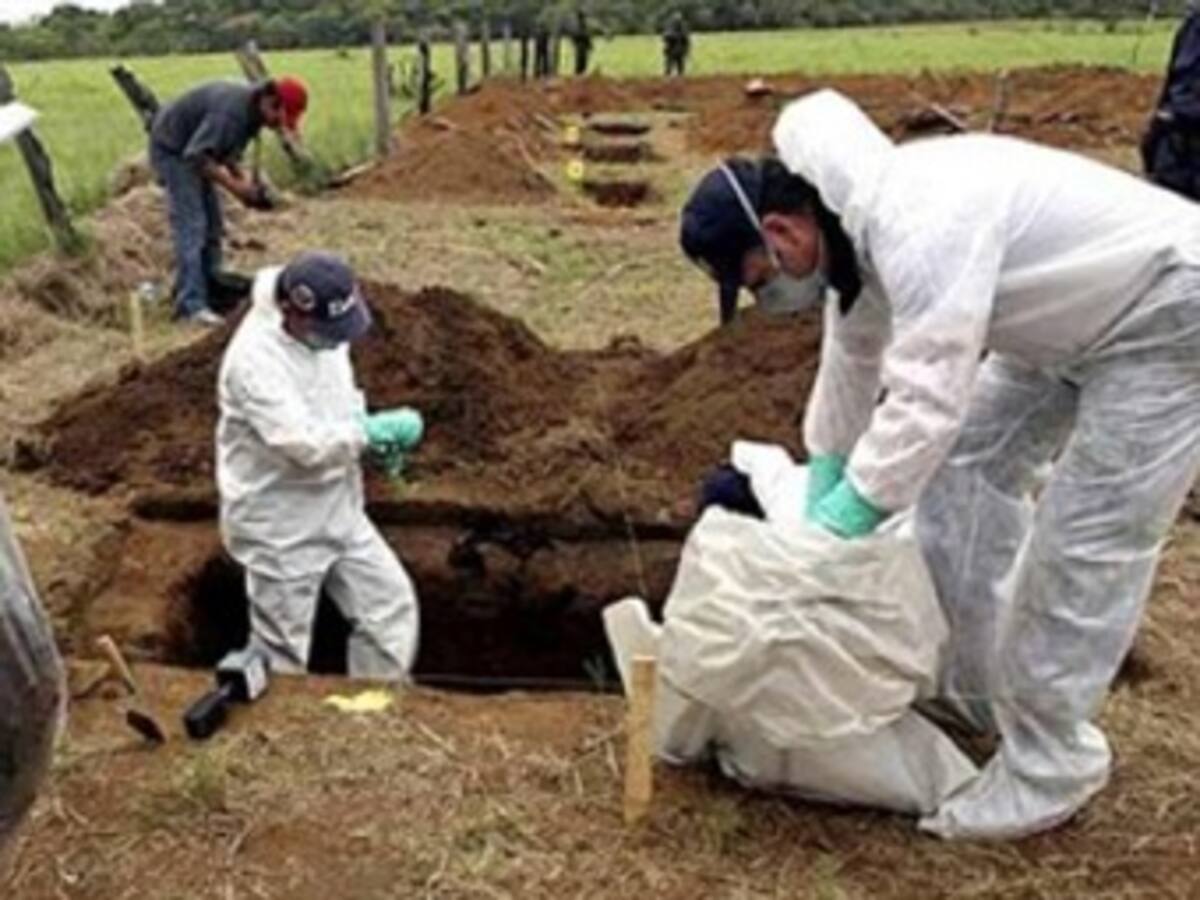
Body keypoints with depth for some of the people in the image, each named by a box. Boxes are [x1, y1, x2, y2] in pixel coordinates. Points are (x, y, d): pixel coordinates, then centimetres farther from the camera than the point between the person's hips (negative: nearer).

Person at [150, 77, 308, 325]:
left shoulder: (253, 111, -3)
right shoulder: (232, 110, -33)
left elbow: (227, 149, 9)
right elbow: (197, 156, -34)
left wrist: (243, 180, -6)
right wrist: (235, 186, -30)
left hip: (192, 149, 10)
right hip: (173, 149, -10)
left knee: (212, 224, 11)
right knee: (191, 226, -16)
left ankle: (211, 290, 19)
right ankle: (191, 306, -19)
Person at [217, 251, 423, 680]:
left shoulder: (324, 330, -3)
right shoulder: (255, 360, -29)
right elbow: (305, 443, -34)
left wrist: (372, 433, -5)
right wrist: (376, 428, -25)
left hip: (337, 510, 8)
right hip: (279, 526, -8)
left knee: (392, 603, 12)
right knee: (282, 651, 8)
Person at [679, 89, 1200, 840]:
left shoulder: (919, 225, -35)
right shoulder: (859, 218, -3)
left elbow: (927, 399, -36)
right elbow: (855, 355, 8)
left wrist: (842, 522, -25)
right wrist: (822, 487, 11)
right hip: (1073, 310, 10)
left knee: (1084, 542, -9)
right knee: (968, 467, 13)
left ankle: (1048, 765, 6)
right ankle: (976, 686, 26)